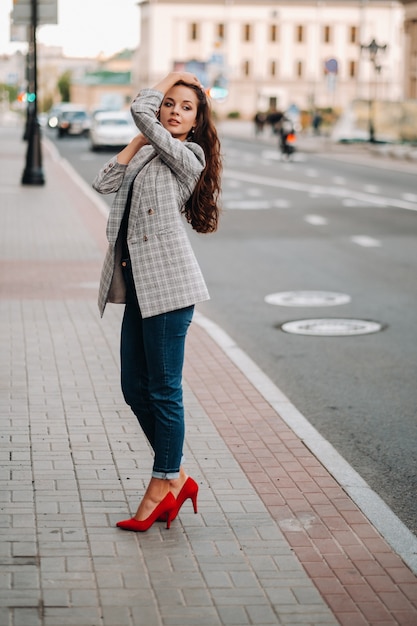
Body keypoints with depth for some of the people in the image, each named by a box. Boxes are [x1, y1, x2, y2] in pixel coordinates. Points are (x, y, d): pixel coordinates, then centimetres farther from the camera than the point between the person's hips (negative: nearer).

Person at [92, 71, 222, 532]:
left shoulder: (186, 156, -5)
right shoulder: (149, 156, 19)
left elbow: (139, 110, -13)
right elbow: (105, 182, 9)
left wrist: (174, 76, 3)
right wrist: (140, 140, 11)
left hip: (167, 283, -9)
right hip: (141, 285, 9)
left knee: (163, 389, -2)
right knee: (135, 388, 10)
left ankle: (163, 485, 9)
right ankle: (176, 477, 21)